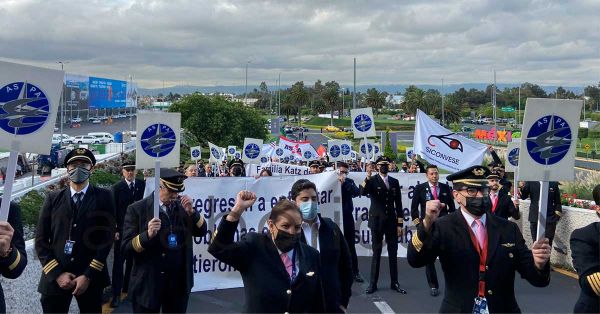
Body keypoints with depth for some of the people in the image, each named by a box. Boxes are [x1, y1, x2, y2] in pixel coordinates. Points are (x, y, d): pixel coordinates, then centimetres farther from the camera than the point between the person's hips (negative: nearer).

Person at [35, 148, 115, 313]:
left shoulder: (103, 197, 0)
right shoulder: (53, 198, 6)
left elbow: (107, 238, -5)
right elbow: (41, 240, 4)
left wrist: (88, 276, -11)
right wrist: (56, 273, -7)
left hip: (91, 278, -1)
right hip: (54, 278, 1)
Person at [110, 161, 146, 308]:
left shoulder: (143, 185, 1)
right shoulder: (117, 188, -3)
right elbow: (113, 210, -4)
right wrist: (114, 230, -10)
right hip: (122, 229, -2)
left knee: (133, 260, 12)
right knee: (119, 261, 1)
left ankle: (128, 287, 26)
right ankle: (116, 293, 4)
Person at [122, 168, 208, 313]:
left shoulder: (182, 206, 2)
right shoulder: (137, 209, -10)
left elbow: (201, 231, 3)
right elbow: (126, 247, -12)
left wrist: (191, 211, -13)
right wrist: (148, 235, -29)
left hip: (179, 282, 4)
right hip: (148, 283, -4)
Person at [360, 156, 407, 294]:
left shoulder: (394, 182, 8)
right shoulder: (372, 180, -3)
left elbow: (398, 203, 8)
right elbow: (363, 192, -23)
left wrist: (400, 223, 4)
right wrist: (368, 177, -37)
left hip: (392, 221, 3)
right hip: (377, 221, -3)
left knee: (393, 253, 6)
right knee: (376, 252, 3)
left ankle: (394, 283, 15)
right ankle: (373, 283, 11)